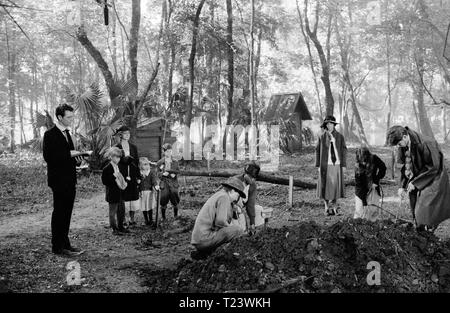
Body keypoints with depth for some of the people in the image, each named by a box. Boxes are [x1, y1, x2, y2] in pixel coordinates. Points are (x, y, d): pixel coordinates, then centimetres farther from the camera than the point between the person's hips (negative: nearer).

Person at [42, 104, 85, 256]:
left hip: (70, 180, 8)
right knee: (59, 213, -3)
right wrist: (70, 154, -18)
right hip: (59, 180, -8)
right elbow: (48, 156, -18)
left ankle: (65, 244, 20)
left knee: (66, 213, 12)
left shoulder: (66, 133, 17)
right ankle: (58, 247, 5)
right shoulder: (50, 134, -9)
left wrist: (76, 158, 4)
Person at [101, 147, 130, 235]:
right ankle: (114, 229, 12)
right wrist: (114, 177, -23)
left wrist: (124, 183, 5)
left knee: (121, 210, 15)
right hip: (112, 194, -8)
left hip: (120, 192, 8)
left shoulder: (118, 167, 11)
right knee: (113, 211, 3)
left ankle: (120, 227, 28)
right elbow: (104, 181, -19)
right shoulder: (107, 168, -15)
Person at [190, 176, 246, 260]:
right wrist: (231, 228, -2)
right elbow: (220, 221, -17)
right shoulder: (224, 197, -7)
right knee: (238, 230, -12)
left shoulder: (217, 195, 21)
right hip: (205, 238, -9)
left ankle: (200, 253, 12)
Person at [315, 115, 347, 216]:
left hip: (337, 165, 1)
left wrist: (343, 165, -3)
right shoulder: (322, 137, 1)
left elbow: (344, 151, 2)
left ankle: (333, 206, 19)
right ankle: (327, 207, 15)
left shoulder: (340, 137, 1)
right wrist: (318, 165, -1)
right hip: (325, 165, 0)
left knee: (336, 185, 4)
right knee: (325, 185, 1)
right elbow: (317, 151, 4)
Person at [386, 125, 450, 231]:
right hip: (417, 179, 7)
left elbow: (433, 167, -22)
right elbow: (406, 166, 7)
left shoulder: (425, 144, -28)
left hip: (433, 178, -6)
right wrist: (402, 185, -1)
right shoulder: (403, 147, -6)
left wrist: (415, 182, -20)